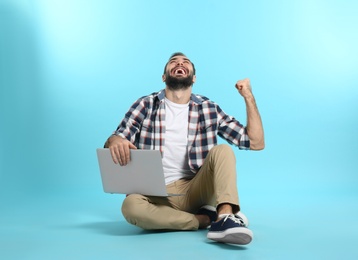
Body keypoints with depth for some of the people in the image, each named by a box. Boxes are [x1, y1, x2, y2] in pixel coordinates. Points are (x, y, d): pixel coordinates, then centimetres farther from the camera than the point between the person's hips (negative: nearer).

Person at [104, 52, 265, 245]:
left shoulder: (209, 109, 8)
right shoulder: (145, 105, 5)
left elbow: (256, 142, 7)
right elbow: (116, 140, -2)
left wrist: (248, 97, -2)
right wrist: (115, 141, -28)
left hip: (195, 189, 1)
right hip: (157, 194, -1)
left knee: (222, 150, -21)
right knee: (131, 206, -34)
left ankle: (225, 217, -41)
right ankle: (207, 219, -21)